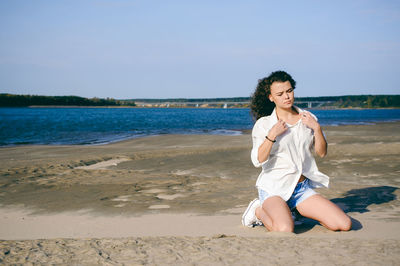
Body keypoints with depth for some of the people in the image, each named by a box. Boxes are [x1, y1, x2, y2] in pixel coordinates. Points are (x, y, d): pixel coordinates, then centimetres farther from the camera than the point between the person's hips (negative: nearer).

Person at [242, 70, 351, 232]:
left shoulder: (307, 118, 8)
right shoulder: (263, 124, -4)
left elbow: (322, 152, 7)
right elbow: (258, 161, -13)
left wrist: (317, 128, -8)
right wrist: (272, 135, -22)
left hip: (302, 189, 4)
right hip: (274, 189, -4)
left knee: (345, 225, -10)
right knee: (285, 231, -33)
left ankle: (299, 211, 12)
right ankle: (259, 211, 1)